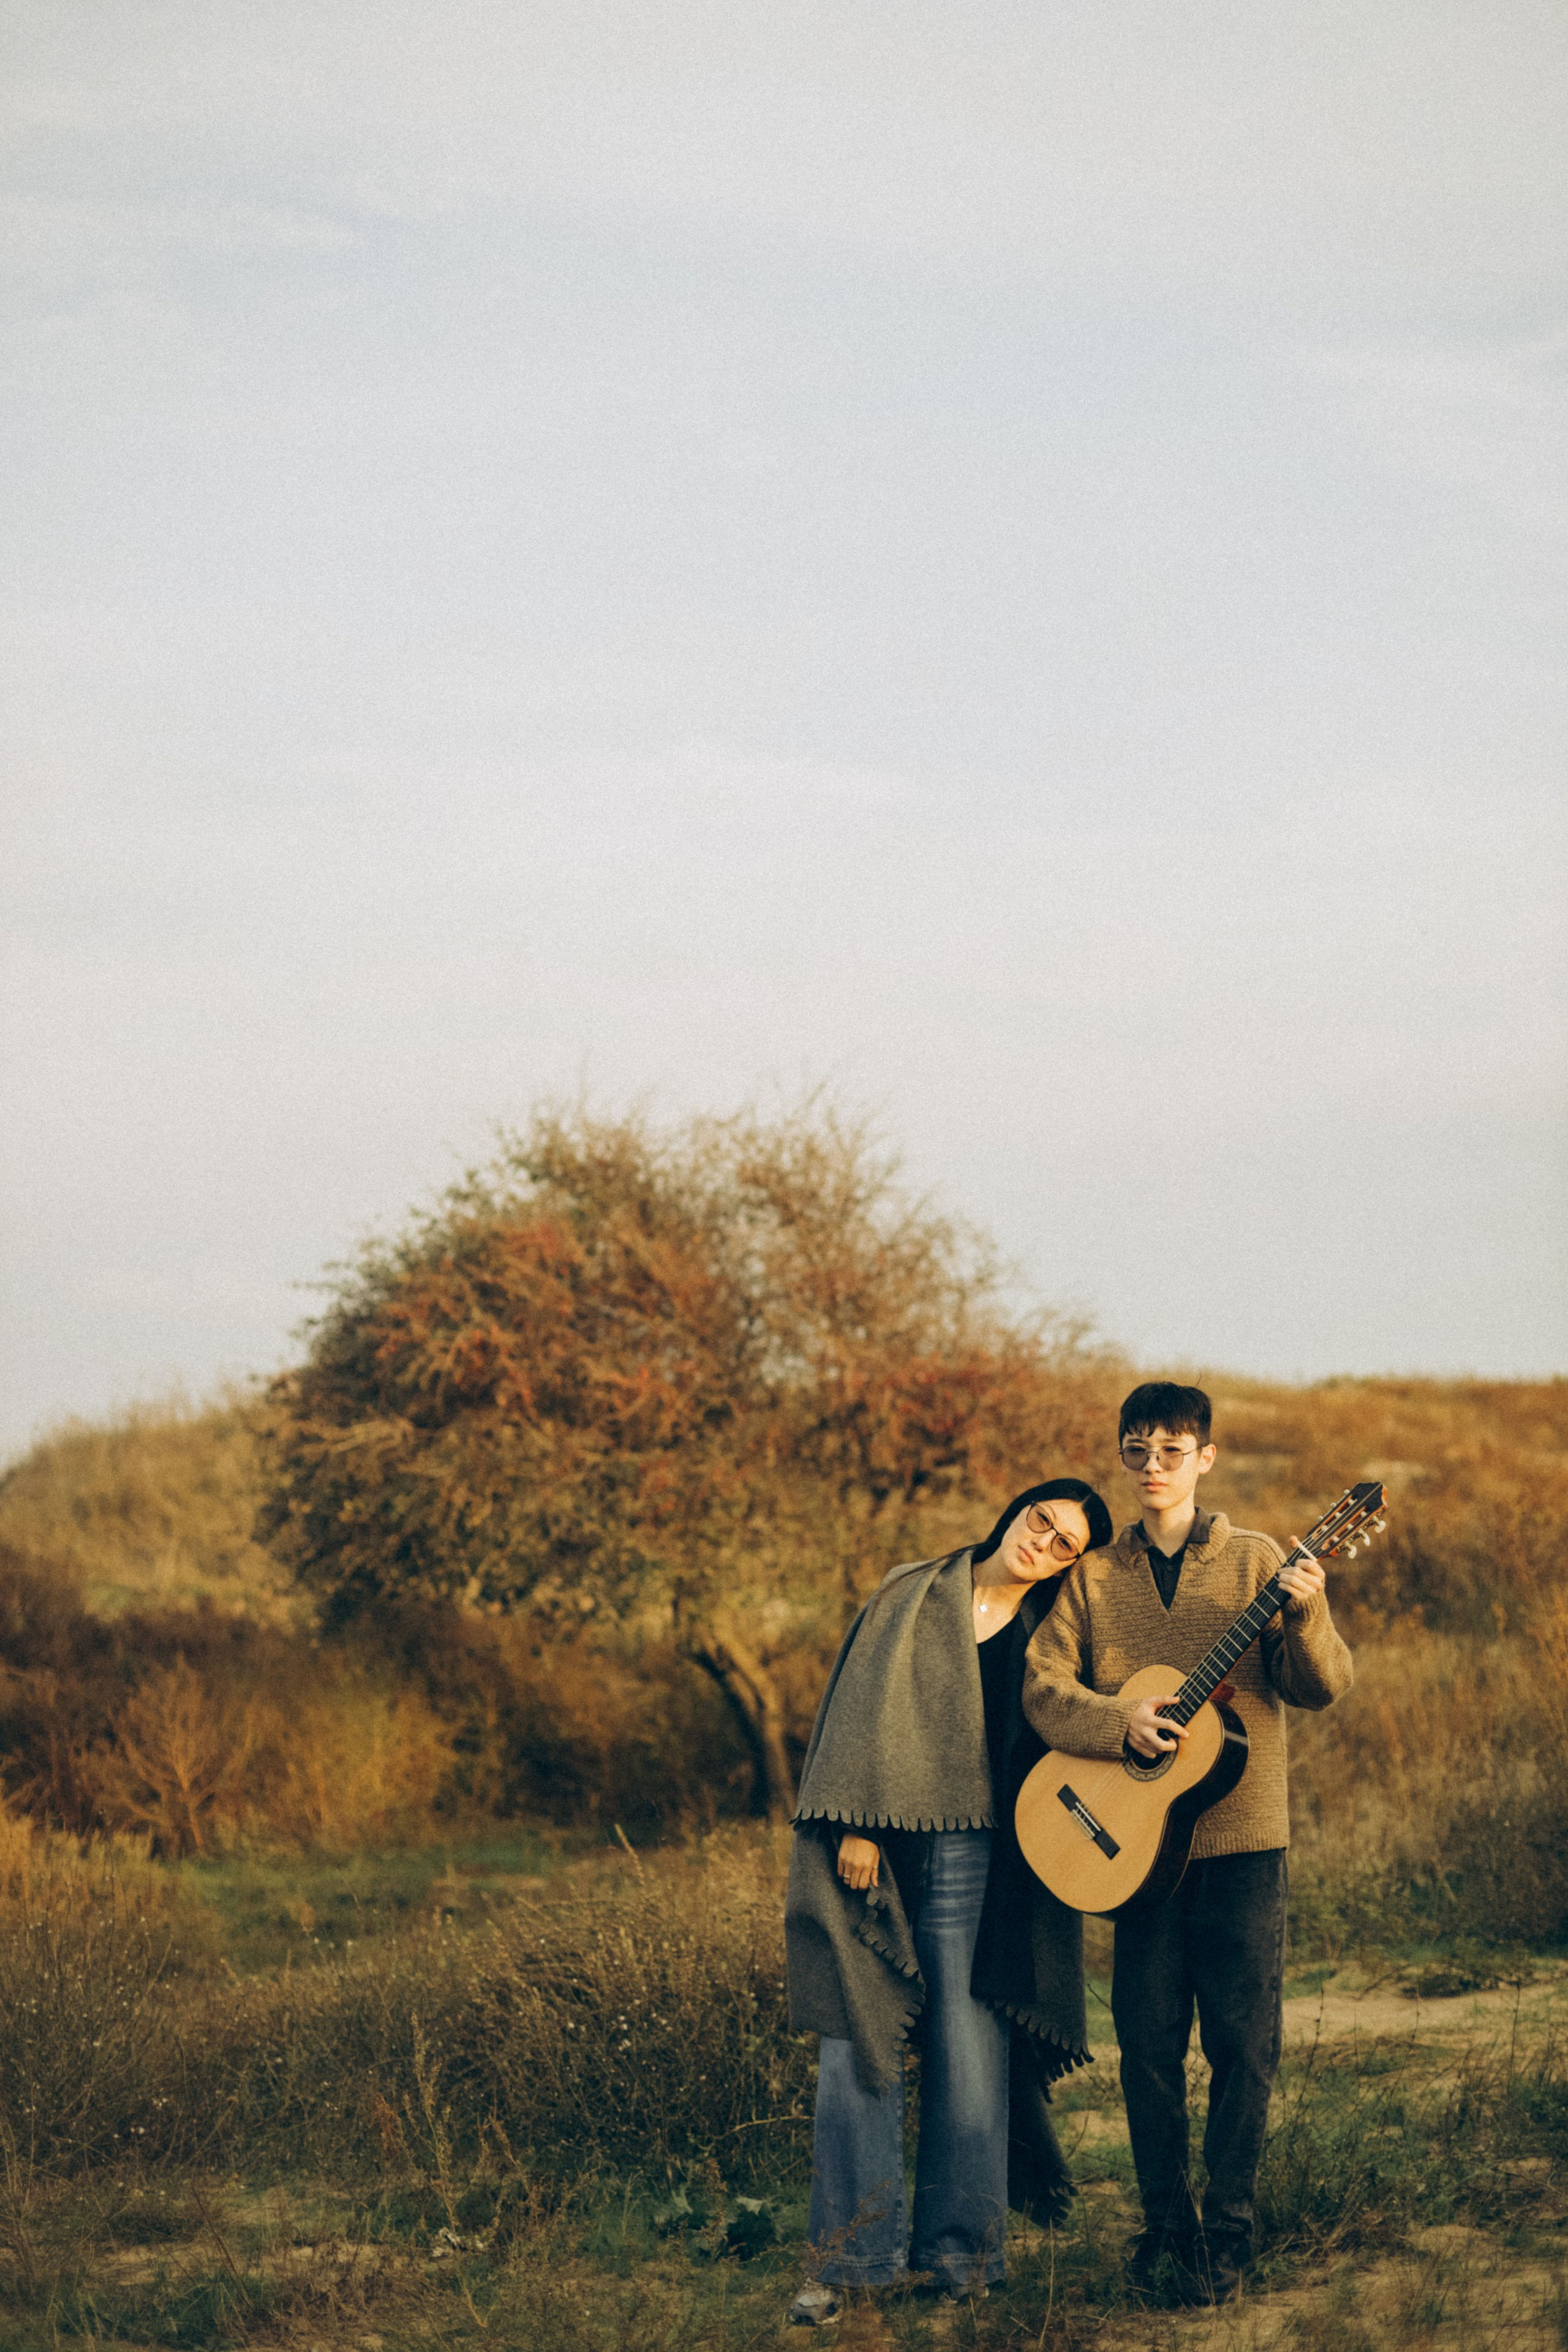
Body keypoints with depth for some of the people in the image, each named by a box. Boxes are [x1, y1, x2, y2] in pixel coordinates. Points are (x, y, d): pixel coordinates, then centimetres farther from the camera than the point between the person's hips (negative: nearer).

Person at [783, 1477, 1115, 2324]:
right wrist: (856, 1825, -11)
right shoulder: (912, 1596, 7)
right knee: (857, 2043, -6)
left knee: (968, 2053, -1)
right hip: (878, 1848, -1)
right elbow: (864, 1707, -1)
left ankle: (957, 2243, 11)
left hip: (972, 1858, 1)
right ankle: (849, 2251, -1)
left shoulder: (1048, 1638, 12)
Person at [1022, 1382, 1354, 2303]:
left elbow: (1322, 1686, -4)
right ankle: (1168, 2232, 12)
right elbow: (1044, 1685, 0)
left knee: (1245, 2039, -2)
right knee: (1150, 2038, 3)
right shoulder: (1096, 1576, 9)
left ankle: (1228, 2231, 6)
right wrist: (1119, 1722, -18)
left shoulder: (1254, 1562, 3)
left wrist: (1306, 1618, -24)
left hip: (1243, 1837, -2)